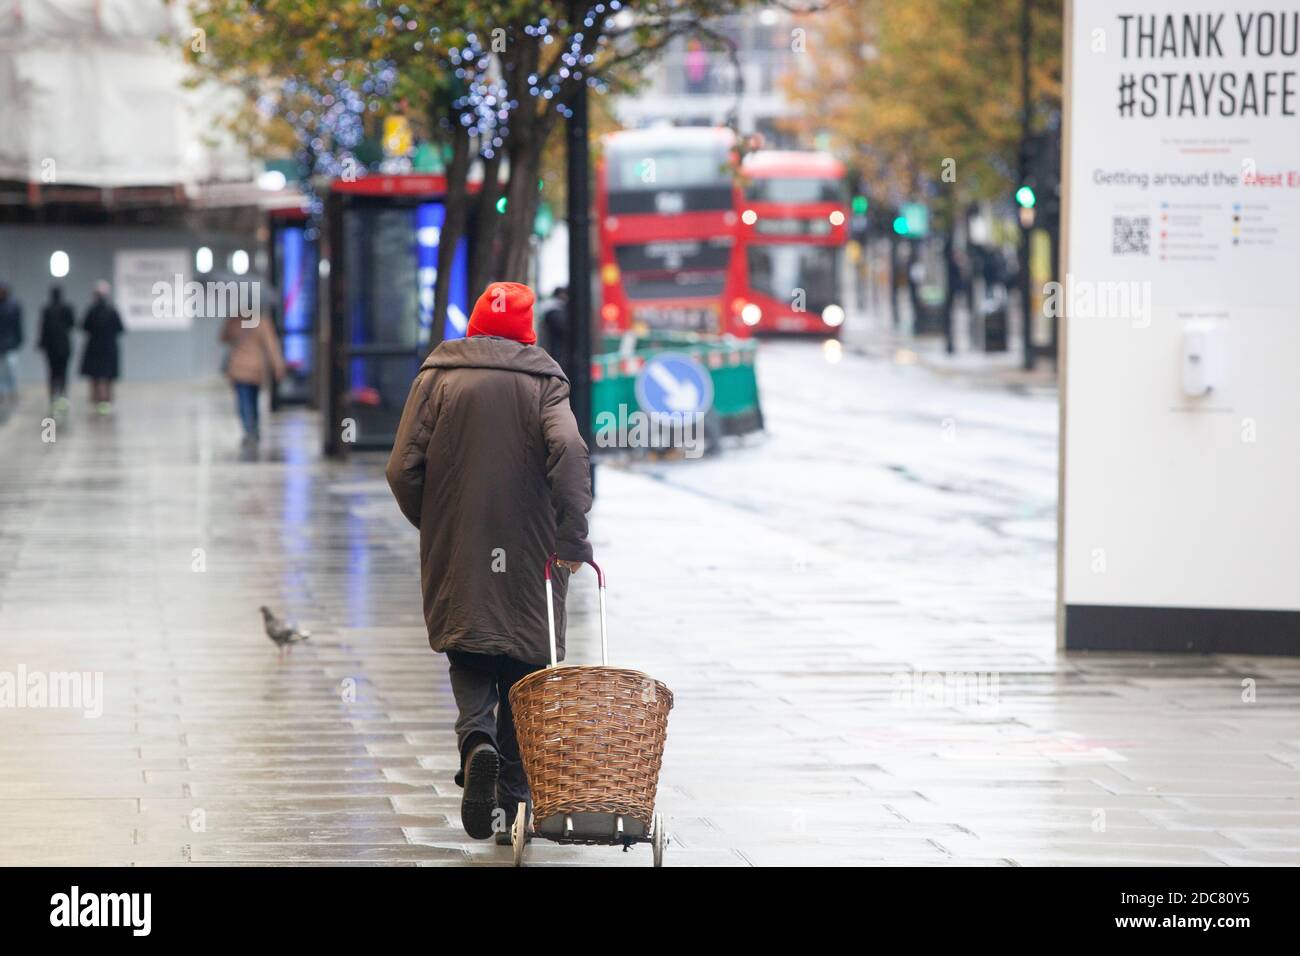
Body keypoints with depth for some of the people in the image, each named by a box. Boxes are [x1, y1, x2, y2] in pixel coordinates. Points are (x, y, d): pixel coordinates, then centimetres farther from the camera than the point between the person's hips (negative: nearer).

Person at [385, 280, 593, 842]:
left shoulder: (436, 378, 3)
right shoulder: (543, 381, 1)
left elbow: (403, 469, -4)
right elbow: (568, 452, -18)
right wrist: (572, 539, -15)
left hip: (455, 560, 0)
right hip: (529, 559, 0)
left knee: (469, 661, 10)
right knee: (522, 671, 10)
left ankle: (477, 739, -21)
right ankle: (513, 800, 11)